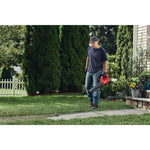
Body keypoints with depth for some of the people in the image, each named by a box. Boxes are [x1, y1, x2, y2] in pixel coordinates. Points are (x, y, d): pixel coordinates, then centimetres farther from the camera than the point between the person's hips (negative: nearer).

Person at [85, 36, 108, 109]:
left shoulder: (102, 51, -9)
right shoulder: (89, 49, 7)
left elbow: (105, 62, -7)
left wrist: (105, 72, -12)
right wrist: (86, 68, 20)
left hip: (97, 72, -6)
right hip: (89, 71, 6)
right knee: (87, 87, 8)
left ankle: (96, 104, 3)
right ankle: (91, 100, 26)